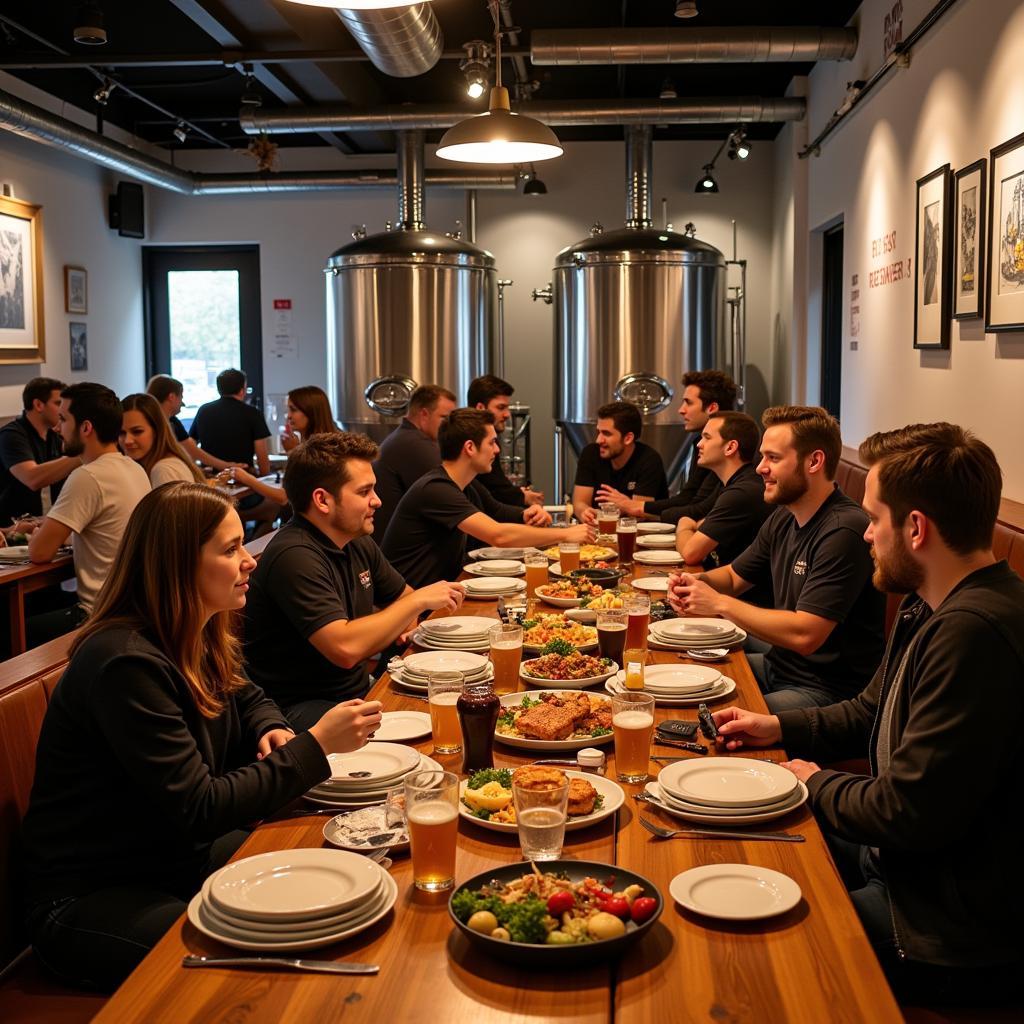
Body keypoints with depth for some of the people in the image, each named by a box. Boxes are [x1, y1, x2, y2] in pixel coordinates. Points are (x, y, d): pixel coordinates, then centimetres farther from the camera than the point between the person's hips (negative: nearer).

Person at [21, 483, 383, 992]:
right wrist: (316, 744, -24)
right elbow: (199, 809, -27)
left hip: (178, 856, 9)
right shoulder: (125, 664, -27)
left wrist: (274, 732, -4)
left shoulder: (198, 638, 1)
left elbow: (249, 700, 21)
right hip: (90, 896, -9)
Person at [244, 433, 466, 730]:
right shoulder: (295, 557, -22)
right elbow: (345, 648, -30)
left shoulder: (358, 543, 9)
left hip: (358, 691, 9)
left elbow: (401, 595, 25)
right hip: (304, 708, -9)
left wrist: (406, 622, 0)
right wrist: (419, 601, -18)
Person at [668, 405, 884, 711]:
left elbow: (804, 635, -27)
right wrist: (696, 582, -3)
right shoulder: (783, 519, 7)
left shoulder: (844, 531, -23)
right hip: (777, 665, 9)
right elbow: (734, 576, 21)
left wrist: (719, 603, -18)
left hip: (827, 688, -9)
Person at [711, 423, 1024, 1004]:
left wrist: (819, 783, -9)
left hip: (956, 936, -10)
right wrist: (779, 728, 11)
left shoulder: (973, 632, -31)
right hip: (902, 860, 10)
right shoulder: (933, 608, 5)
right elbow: (870, 714, 22)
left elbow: (909, 815, -28)